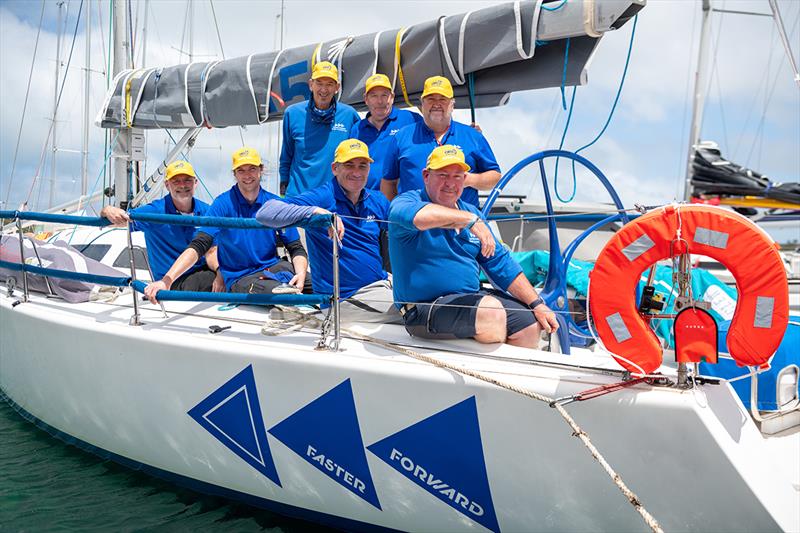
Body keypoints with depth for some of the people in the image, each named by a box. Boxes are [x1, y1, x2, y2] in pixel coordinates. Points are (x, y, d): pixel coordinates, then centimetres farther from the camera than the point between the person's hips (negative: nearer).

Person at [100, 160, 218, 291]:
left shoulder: (205, 211, 5)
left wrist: (220, 268, -25)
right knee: (210, 278, -33)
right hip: (173, 282, -3)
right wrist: (108, 210, -26)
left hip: (202, 270, 4)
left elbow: (211, 251, -2)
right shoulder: (155, 211, -3)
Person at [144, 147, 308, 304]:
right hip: (240, 278, -4)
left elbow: (296, 248, 4)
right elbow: (198, 246, -13)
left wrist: (301, 274, -19)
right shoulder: (223, 204, -5)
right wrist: (166, 281, -27)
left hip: (274, 268, 4)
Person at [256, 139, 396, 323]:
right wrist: (316, 211, -34)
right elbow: (265, 213, -22)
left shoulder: (379, 201, 9)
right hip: (346, 299, -7)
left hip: (383, 283, 7)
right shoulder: (322, 198, -11)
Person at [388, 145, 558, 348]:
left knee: (531, 324, -4)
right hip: (426, 307, -7)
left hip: (473, 296, 7)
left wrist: (537, 304, 9)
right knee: (491, 312, -27)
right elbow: (418, 216, -35)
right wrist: (470, 220, -34)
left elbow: (500, 262, 15)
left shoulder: (470, 211, 15)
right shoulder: (407, 201, -6)